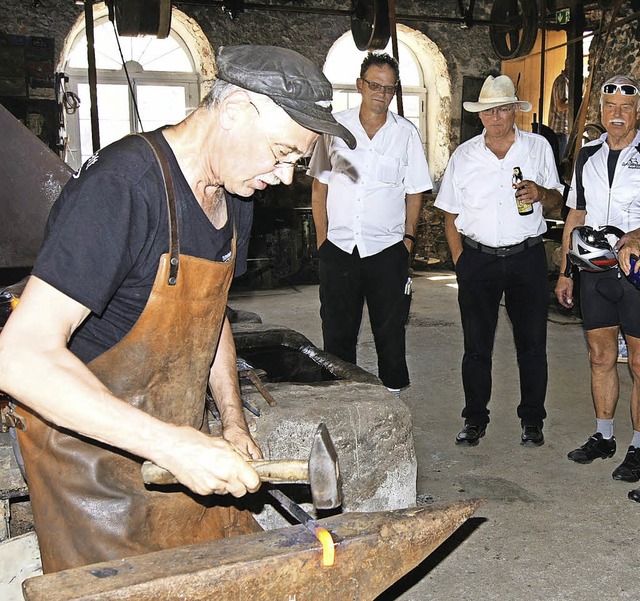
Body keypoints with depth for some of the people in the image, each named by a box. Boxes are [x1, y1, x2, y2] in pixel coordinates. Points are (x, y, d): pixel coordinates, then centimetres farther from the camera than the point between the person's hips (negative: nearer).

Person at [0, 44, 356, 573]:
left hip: (181, 446, 8)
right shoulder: (121, 187, -27)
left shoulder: (234, 196, 2)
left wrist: (234, 422, 8)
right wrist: (170, 443, -37)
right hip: (91, 446, -7)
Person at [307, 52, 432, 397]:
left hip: (387, 249, 0)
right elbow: (319, 185, 7)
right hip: (338, 247, 1)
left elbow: (414, 193, 7)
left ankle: (394, 391, 22)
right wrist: (322, 238, 1)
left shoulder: (406, 133, 4)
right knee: (337, 330, 9)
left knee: (390, 329, 8)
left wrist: (408, 237, -2)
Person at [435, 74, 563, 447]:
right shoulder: (464, 155, 6)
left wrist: (541, 194, -13)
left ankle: (532, 421, 20)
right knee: (477, 345, 5)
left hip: (528, 258, 0)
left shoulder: (539, 147, 5)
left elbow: (556, 201, 10)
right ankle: (475, 420, 19)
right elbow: (451, 214, 9)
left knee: (532, 343, 5)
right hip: (478, 259, 0)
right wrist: (460, 260, 1)